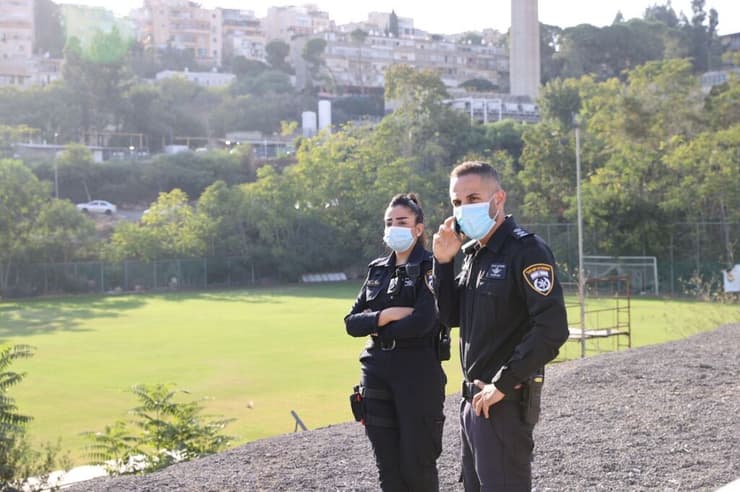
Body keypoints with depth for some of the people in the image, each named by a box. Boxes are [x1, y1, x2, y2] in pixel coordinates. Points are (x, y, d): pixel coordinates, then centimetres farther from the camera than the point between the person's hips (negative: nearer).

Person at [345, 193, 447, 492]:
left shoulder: (429, 268, -5)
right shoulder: (377, 269, 13)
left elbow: (422, 323, -19)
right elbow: (352, 323, 6)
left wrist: (377, 329, -4)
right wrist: (387, 315, -12)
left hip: (419, 375, -6)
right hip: (377, 374, 6)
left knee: (417, 464, -1)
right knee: (387, 466, 9)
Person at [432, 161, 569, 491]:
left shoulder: (526, 250, -14)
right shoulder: (472, 253, 12)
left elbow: (552, 330, -23)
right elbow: (449, 316, 13)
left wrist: (502, 384, -21)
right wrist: (443, 262, 1)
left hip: (505, 401, -9)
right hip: (473, 398, 9)